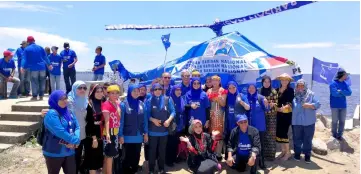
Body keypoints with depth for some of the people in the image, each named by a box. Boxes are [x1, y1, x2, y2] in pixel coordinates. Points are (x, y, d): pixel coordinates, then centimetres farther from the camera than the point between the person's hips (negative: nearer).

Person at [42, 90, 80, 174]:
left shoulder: (68, 112, 9)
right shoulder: (51, 114, -16)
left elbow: (77, 127, 3)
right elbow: (60, 132, -25)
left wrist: (75, 141, -15)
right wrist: (74, 140, -16)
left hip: (69, 151, 7)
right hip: (54, 152, -7)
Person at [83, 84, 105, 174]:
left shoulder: (103, 103, 7)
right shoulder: (89, 105, -10)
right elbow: (89, 123, -12)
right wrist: (94, 138, -15)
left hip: (101, 136, 6)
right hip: (92, 137, -6)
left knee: (98, 160, 12)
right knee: (92, 160, 0)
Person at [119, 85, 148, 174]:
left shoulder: (141, 104, 5)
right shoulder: (124, 104, -7)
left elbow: (145, 119, 9)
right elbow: (121, 121, -7)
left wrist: (146, 133, 7)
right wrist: (120, 135, -9)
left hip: (138, 136, 4)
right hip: (128, 137, -4)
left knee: (136, 157, 12)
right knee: (128, 157, 5)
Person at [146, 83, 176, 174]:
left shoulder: (168, 100, 2)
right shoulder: (149, 101, 2)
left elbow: (173, 111, -2)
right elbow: (147, 114, -3)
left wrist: (169, 120, -18)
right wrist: (153, 120, -19)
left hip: (164, 130, 1)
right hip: (153, 130, -1)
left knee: (162, 150, 12)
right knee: (152, 150, 6)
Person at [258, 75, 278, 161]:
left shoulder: (274, 91, 1)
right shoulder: (259, 91, 7)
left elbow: (277, 103, 0)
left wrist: (273, 104, -19)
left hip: (271, 116, -2)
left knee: (270, 135, 0)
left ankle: (270, 154, 8)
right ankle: (263, 153, 14)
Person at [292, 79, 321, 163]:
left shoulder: (311, 94, 1)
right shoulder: (294, 95, 2)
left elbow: (318, 104, -4)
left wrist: (310, 105, -19)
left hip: (309, 122, 0)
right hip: (296, 122, 1)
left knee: (308, 139, 6)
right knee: (297, 139, 10)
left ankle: (307, 155, 18)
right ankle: (297, 153, 26)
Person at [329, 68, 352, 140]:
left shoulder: (345, 84, 5)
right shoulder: (333, 83, -13)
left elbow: (349, 93, -6)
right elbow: (335, 93, -24)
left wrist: (340, 91, -19)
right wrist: (344, 93, -11)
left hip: (343, 106, 5)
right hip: (335, 106, -5)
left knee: (342, 121, 9)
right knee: (335, 121, 6)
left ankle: (339, 134, 22)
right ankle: (334, 134, 21)